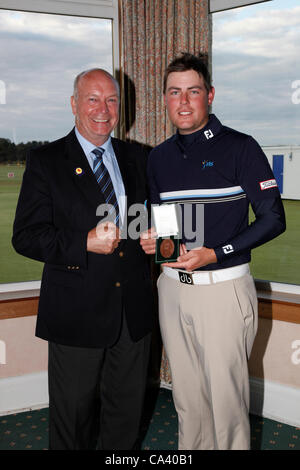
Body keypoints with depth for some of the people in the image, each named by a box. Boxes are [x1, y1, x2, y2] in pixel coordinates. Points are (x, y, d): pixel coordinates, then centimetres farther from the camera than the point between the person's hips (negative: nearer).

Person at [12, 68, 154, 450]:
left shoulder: (136, 158, 8)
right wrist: (85, 243, -23)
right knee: (73, 413, 11)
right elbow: (25, 236, -10)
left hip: (133, 309, 4)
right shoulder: (45, 162, -5)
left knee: (127, 409, 18)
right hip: (77, 313, -4)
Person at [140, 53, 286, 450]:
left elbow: (273, 219, -9)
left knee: (226, 395, 2)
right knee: (186, 393, 15)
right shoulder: (159, 157, 10)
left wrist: (215, 253, -17)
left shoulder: (240, 148, -7)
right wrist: (150, 238, -2)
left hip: (223, 288, -5)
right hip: (172, 286, 5)